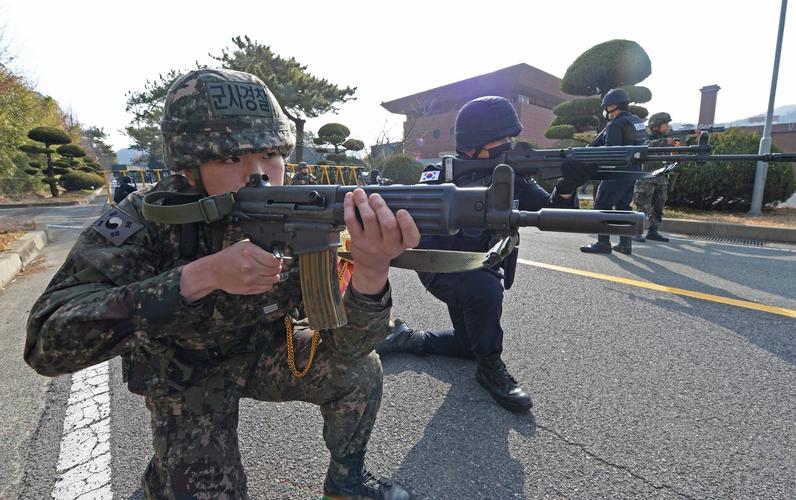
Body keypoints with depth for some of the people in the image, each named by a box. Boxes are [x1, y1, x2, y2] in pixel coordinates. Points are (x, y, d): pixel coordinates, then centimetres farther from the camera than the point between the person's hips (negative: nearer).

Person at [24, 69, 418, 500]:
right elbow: (48, 343, -35)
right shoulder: (150, 219, -26)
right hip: (185, 376, -1)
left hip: (263, 354, 2)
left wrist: (372, 272, -49)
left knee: (359, 370, -15)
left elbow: (344, 345, -26)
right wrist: (202, 275, -47)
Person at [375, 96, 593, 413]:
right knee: (485, 288, -35)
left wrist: (566, 188, -38)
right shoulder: (440, 179, -24)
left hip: (480, 270, 6)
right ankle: (491, 369, -11)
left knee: (470, 344, 12)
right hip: (441, 270, -6)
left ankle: (408, 339, 29)